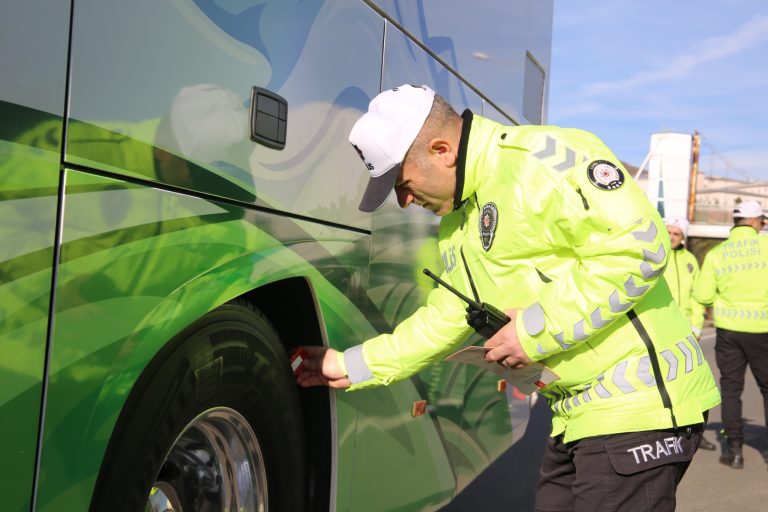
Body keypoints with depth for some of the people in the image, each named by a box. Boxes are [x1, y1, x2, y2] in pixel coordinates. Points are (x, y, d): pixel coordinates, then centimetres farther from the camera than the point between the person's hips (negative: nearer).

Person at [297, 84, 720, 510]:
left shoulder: (541, 158, -17)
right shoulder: (456, 226, 14)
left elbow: (638, 245, -26)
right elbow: (445, 317, 20)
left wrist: (538, 329, -20)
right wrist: (351, 367, 19)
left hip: (637, 401, -9)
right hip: (578, 414, 10)